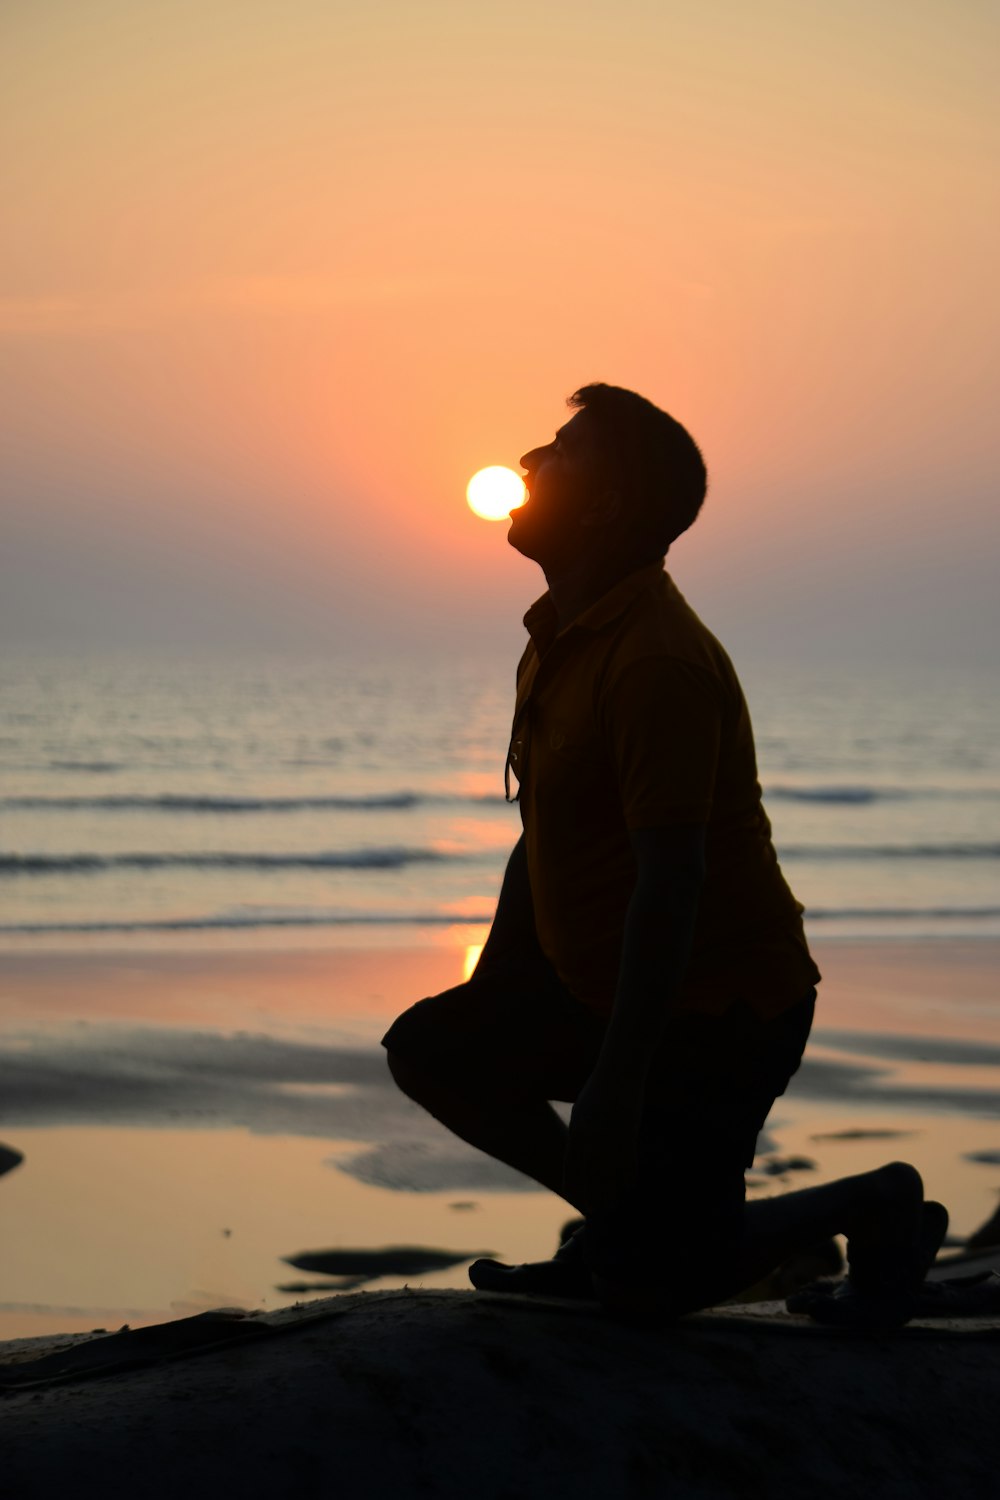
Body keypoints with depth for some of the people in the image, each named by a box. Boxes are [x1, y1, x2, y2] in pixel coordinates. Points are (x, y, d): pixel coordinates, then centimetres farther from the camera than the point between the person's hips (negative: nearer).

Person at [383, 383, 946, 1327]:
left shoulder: (659, 663, -25)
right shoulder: (558, 642, 8)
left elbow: (671, 882, -29)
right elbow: (543, 840, 18)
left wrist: (614, 1089, -30)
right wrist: (485, 1001, 17)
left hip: (719, 1011, -9)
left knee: (651, 1286, -8)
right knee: (430, 1050, 7)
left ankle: (876, 1206, 12)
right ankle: (618, 1219, 15)